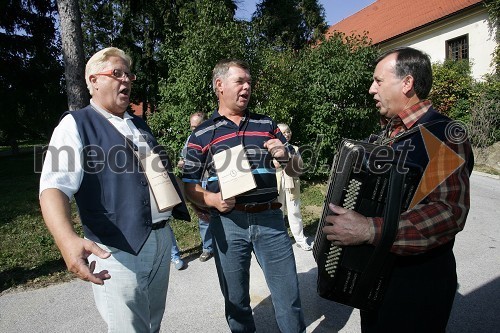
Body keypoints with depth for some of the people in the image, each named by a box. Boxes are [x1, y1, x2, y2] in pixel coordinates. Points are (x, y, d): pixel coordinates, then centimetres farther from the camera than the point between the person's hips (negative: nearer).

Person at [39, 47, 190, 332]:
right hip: (119, 249, -6)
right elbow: (54, 186, -19)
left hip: (163, 239, 7)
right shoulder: (76, 124, -5)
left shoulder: (140, 125, 17)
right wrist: (67, 239, -37)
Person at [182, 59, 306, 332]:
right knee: (236, 301, 17)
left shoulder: (267, 124, 9)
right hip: (228, 223, -1)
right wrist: (212, 199, -16)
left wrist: (286, 156, -9)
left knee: (289, 298, 10)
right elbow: (189, 186, 4)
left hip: (270, 220, 1)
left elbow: (297, 169, 13)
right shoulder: (202, 134, 3)